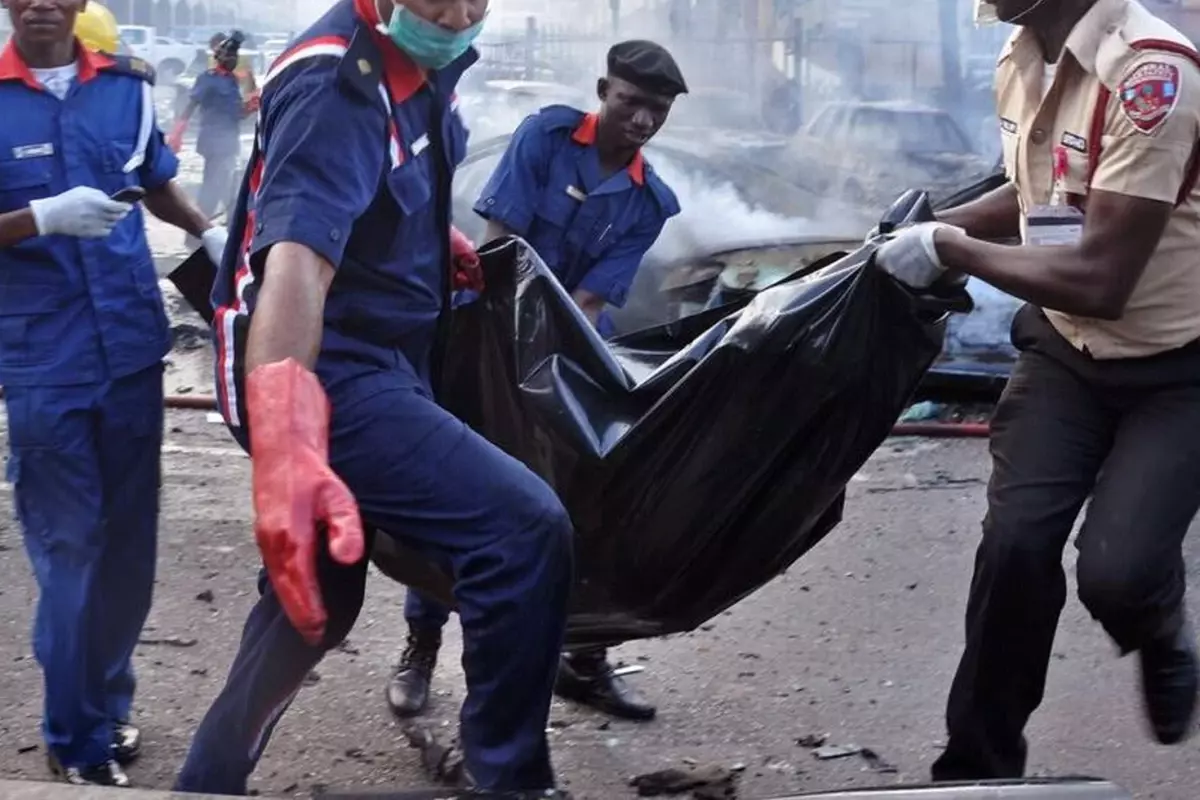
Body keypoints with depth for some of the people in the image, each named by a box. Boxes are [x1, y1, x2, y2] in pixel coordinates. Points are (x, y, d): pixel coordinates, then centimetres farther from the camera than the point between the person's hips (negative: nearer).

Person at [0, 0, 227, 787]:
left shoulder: (127, 85, 4)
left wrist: (211, 232, 5)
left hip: (131, 344, 4)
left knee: (131, 537, 14)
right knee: (69, 546, 1)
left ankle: (108, 699, 32)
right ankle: (78, 738, 14)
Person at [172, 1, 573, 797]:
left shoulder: (423, 66, 5)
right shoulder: (337, 84, -24)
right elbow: (296, 262, -39)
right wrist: (285, 454, -51)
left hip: (377, 363, 10)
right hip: (329, 377, -10)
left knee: (317, 597, 22)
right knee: (524, 527, -23)